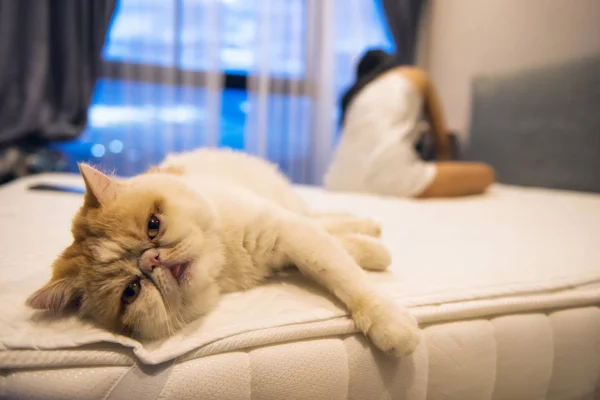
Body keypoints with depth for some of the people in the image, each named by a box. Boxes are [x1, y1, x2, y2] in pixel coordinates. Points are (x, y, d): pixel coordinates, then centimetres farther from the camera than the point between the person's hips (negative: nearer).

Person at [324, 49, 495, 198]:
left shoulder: (355, 94, 29)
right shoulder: (416, 76, 20)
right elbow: (442, 140, 25)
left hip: (340, 182, 6)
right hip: (390, 177, -5)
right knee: (485, 174, 15)